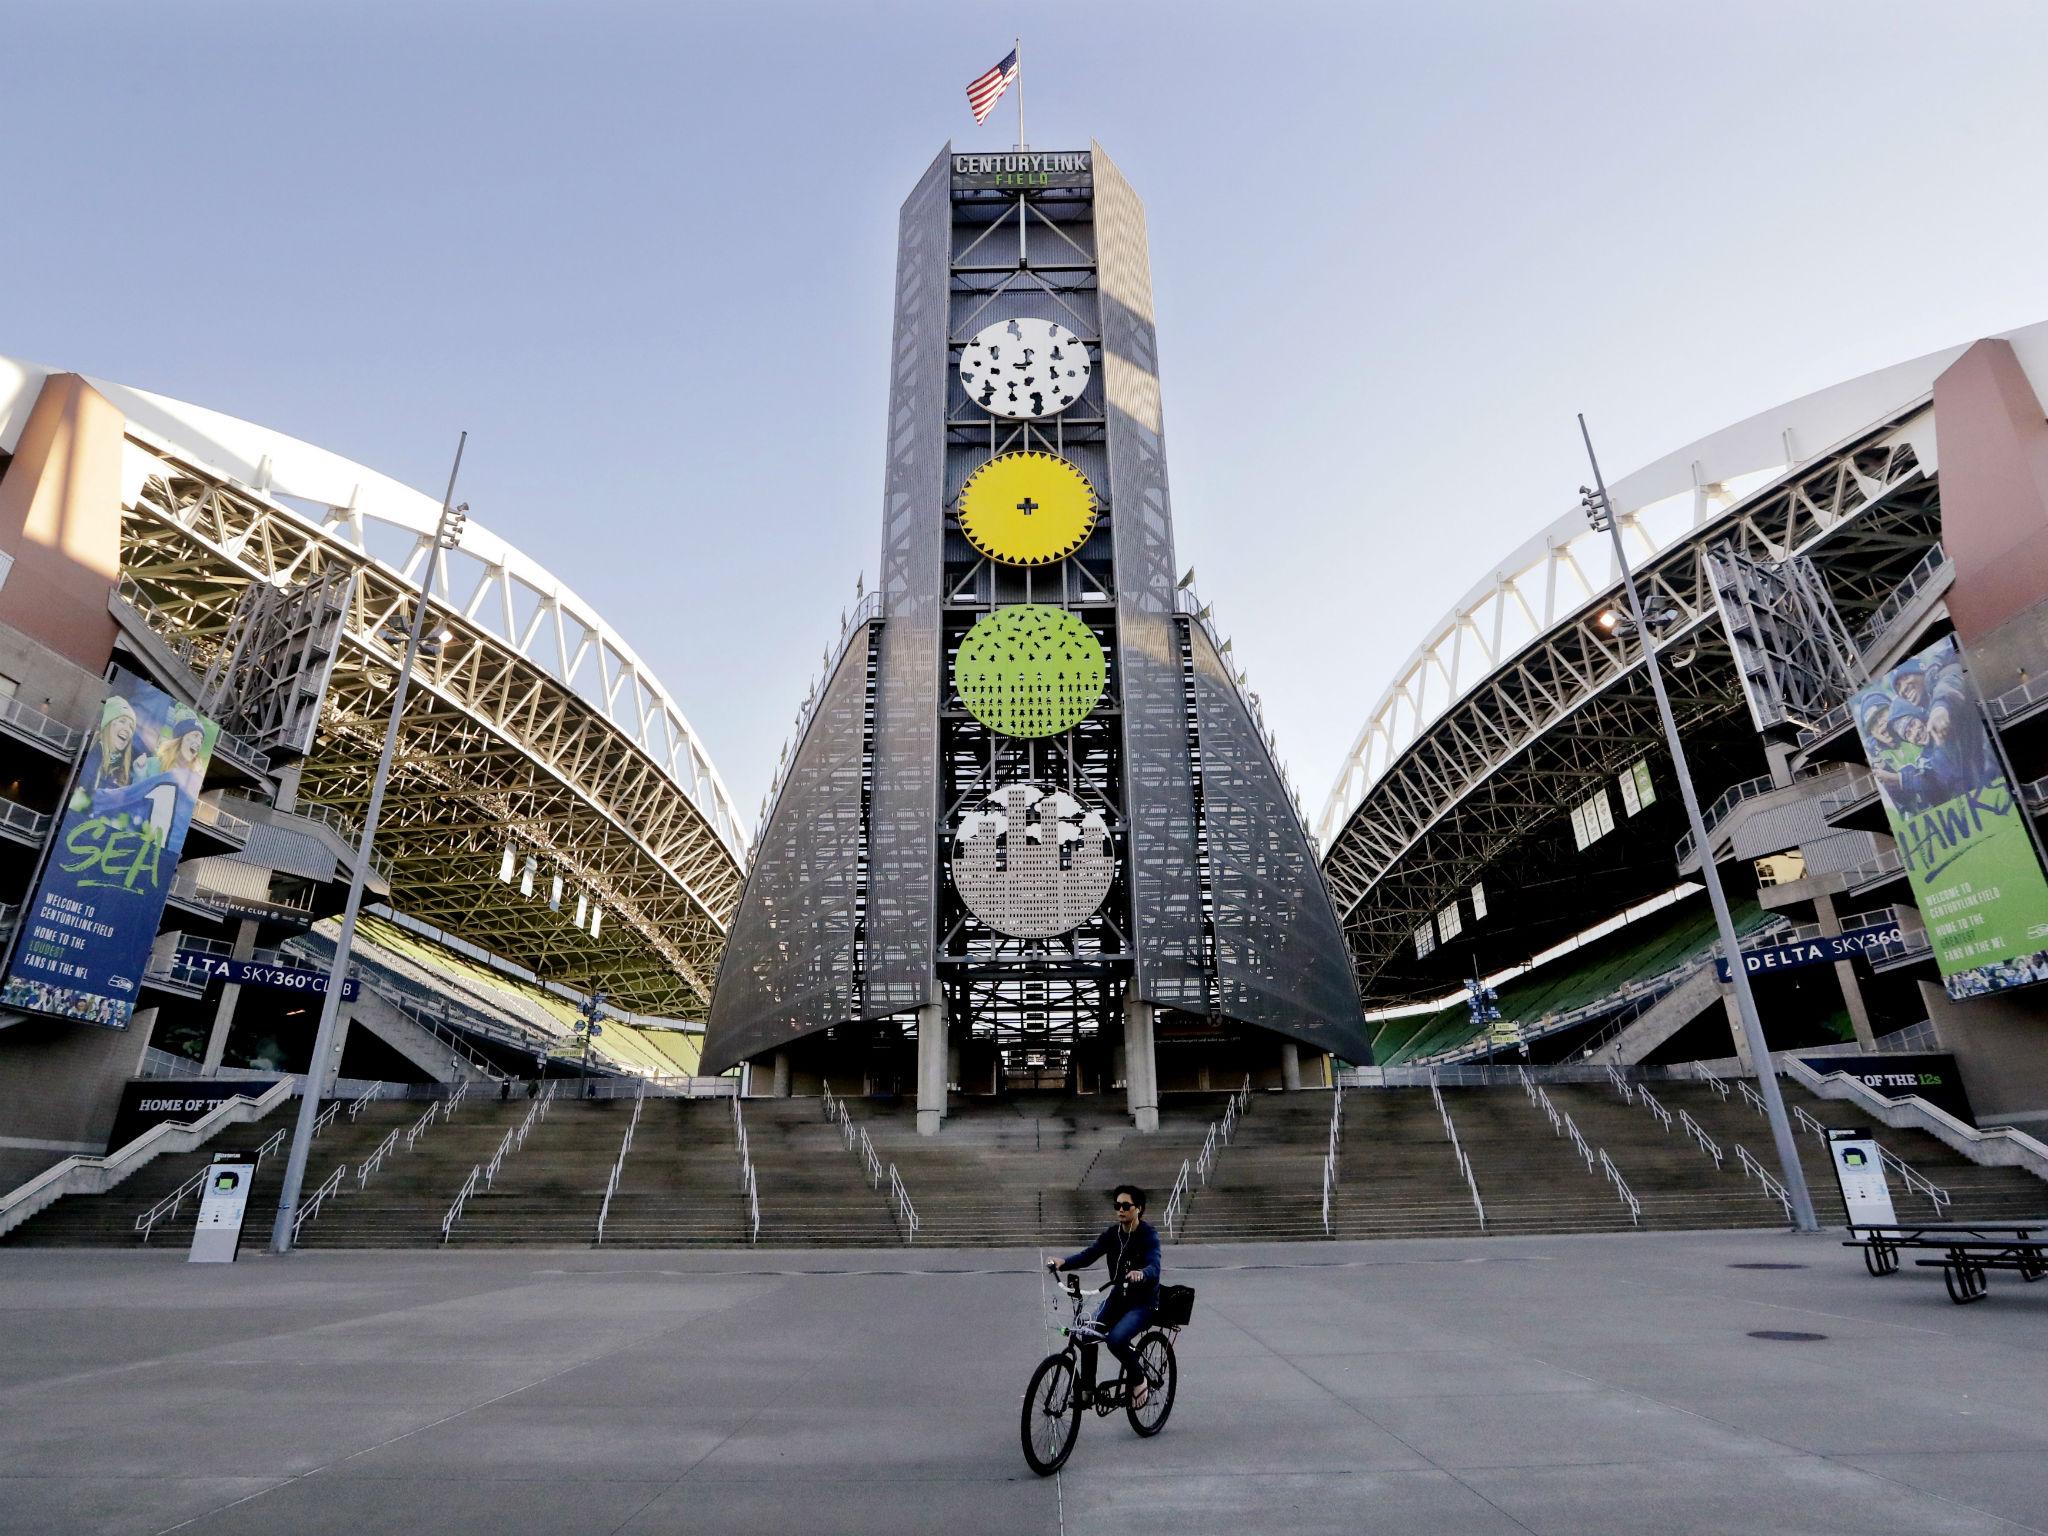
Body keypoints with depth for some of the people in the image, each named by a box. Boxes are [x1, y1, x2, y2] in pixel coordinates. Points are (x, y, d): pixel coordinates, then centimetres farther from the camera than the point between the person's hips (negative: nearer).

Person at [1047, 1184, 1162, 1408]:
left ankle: (1138, 1381, 1)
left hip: (1143, 1301, -5)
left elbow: (1154, 1268, -30)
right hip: (1118, 1296, 5)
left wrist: (1140, 1274, -54)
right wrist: (1063, 1262, -31)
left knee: (1116, 1339, -26)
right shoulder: (1112, 1233, -1)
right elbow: (1088, 1255, -12)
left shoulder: (1148, 1235, -15)